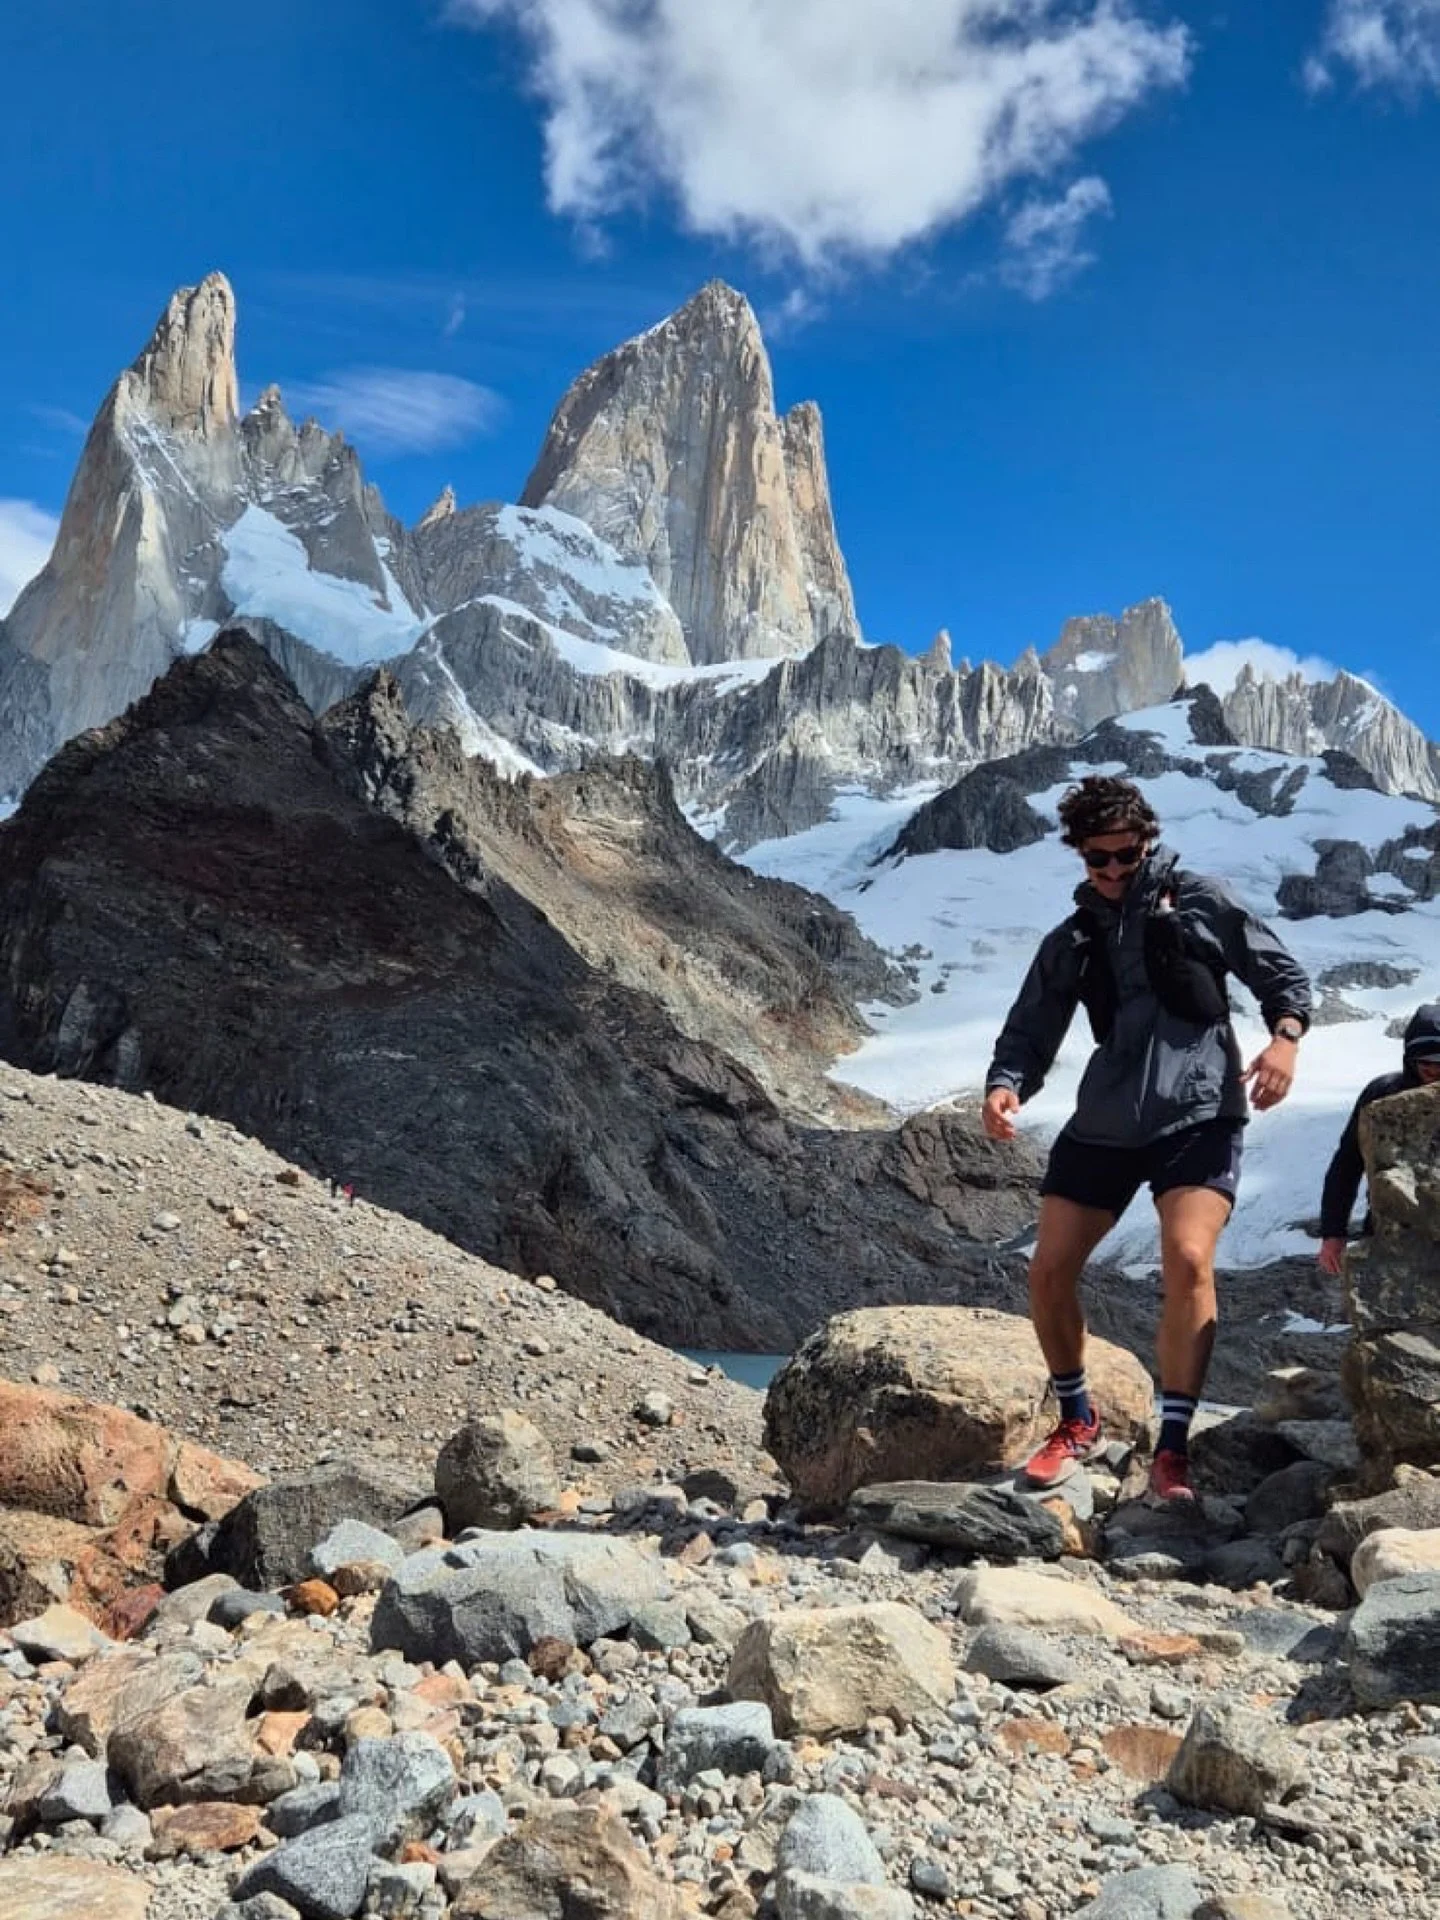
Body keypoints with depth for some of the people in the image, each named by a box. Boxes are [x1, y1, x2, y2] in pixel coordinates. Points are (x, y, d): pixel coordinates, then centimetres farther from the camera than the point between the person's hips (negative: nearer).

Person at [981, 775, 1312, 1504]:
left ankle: (1173, 1446, -11)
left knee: (1187, 1260, -23)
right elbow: (1029, 1034, 8)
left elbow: (1282, 974, 5)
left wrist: (1285, 1035, -16)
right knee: (1049, 1270, 1)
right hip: (1104, 1125, 4)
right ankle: (1077, 1423, 24)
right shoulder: (1070, 942, 12)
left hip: (1199, 1116, -4)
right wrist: (1006, 1085, -13)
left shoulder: (1199, 902, 3)